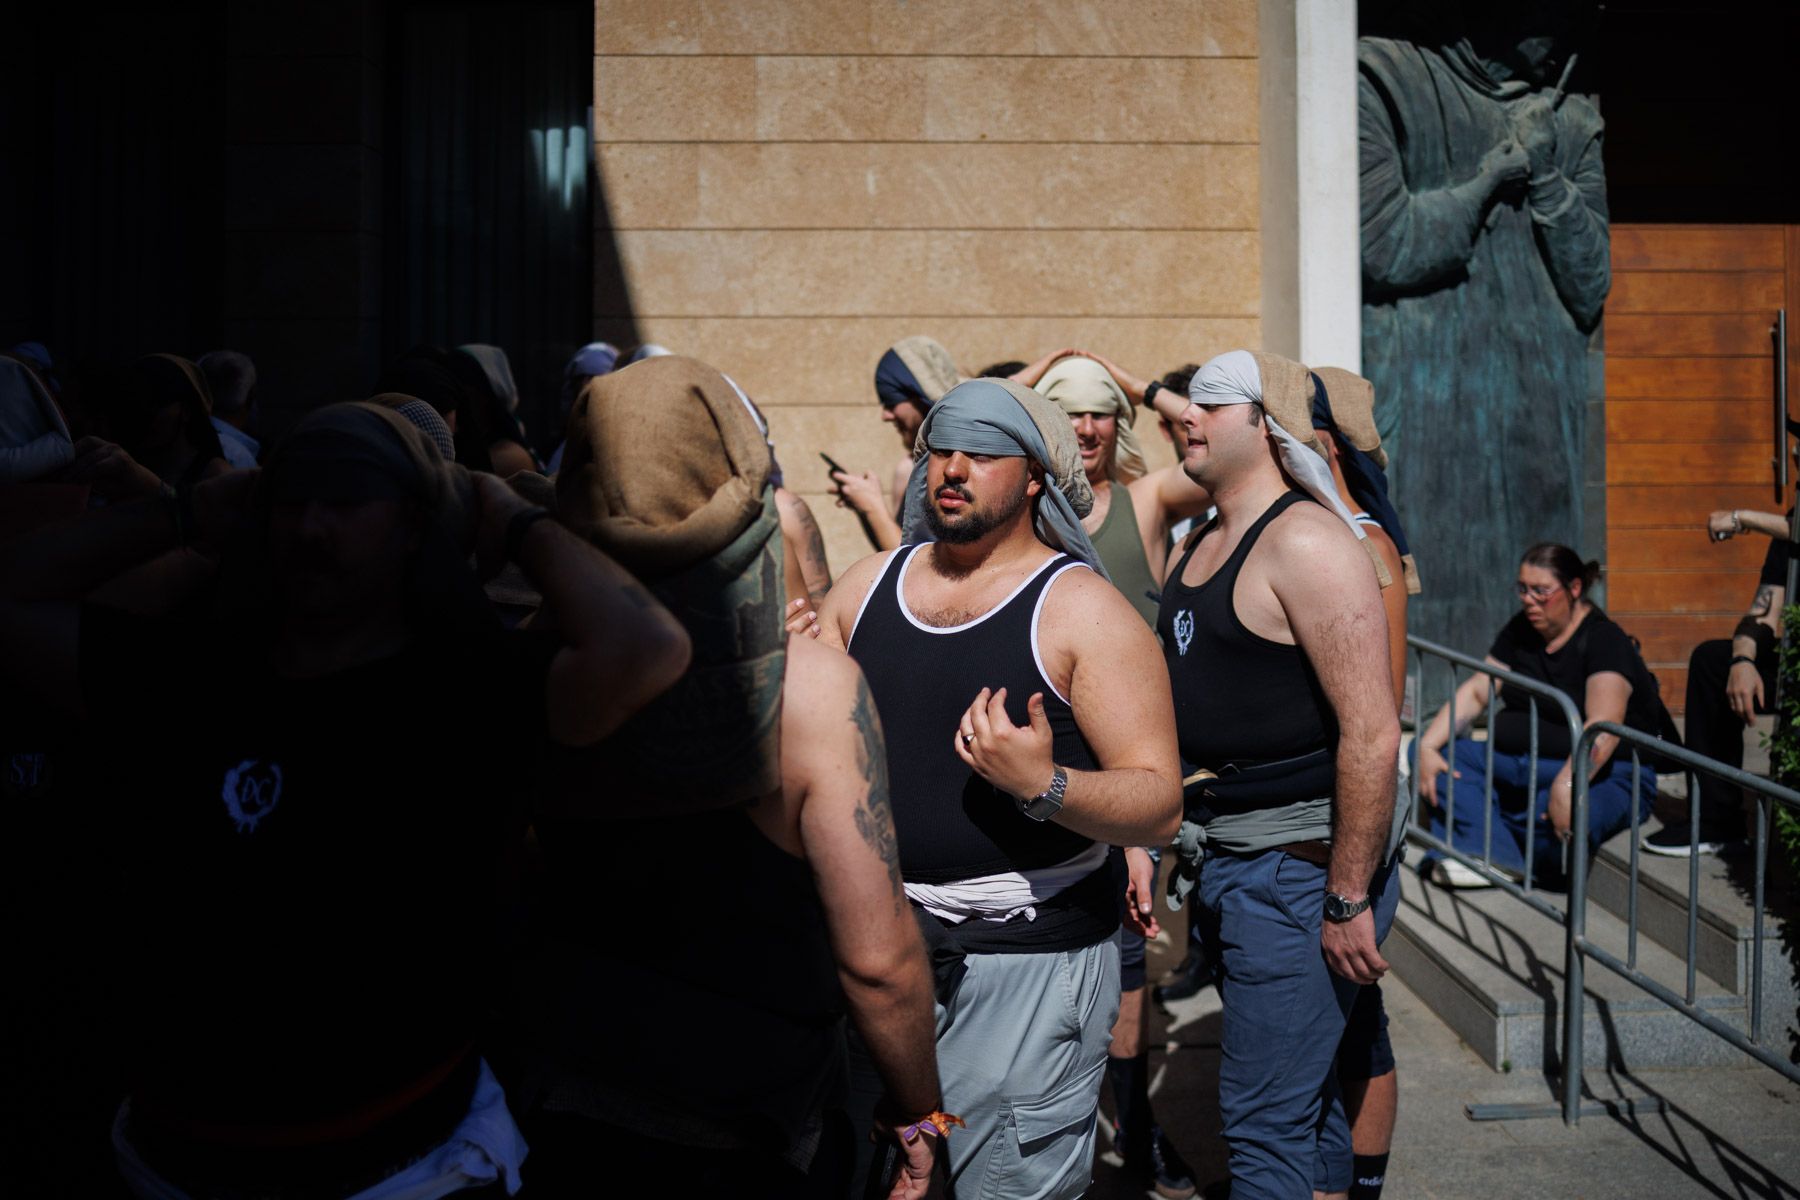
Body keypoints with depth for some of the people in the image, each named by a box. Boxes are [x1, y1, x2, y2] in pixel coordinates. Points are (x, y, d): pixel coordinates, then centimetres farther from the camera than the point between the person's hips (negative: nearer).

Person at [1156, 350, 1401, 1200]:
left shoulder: (1306, 541, -16)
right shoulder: (1200, 546, 13)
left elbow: (1372, 733, -22)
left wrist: (1349, 900, -22)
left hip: (1299, 869, -9)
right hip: (1226, 865, 9)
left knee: (1264, 1120, -4)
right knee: (1304, 1098, 20)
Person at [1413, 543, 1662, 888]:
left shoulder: (1604, 640, -13)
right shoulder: (1521, 632, 10)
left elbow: (1603, 728, -27)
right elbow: (1475, 691, 6)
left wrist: (1567, 785, -42)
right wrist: (1427, 746, -9)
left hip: (1603, 773, -8)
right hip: (1524, 763, 8)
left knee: (1563, 820, -41)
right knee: (1446, 754, -14)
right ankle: (1498, 858, -30)